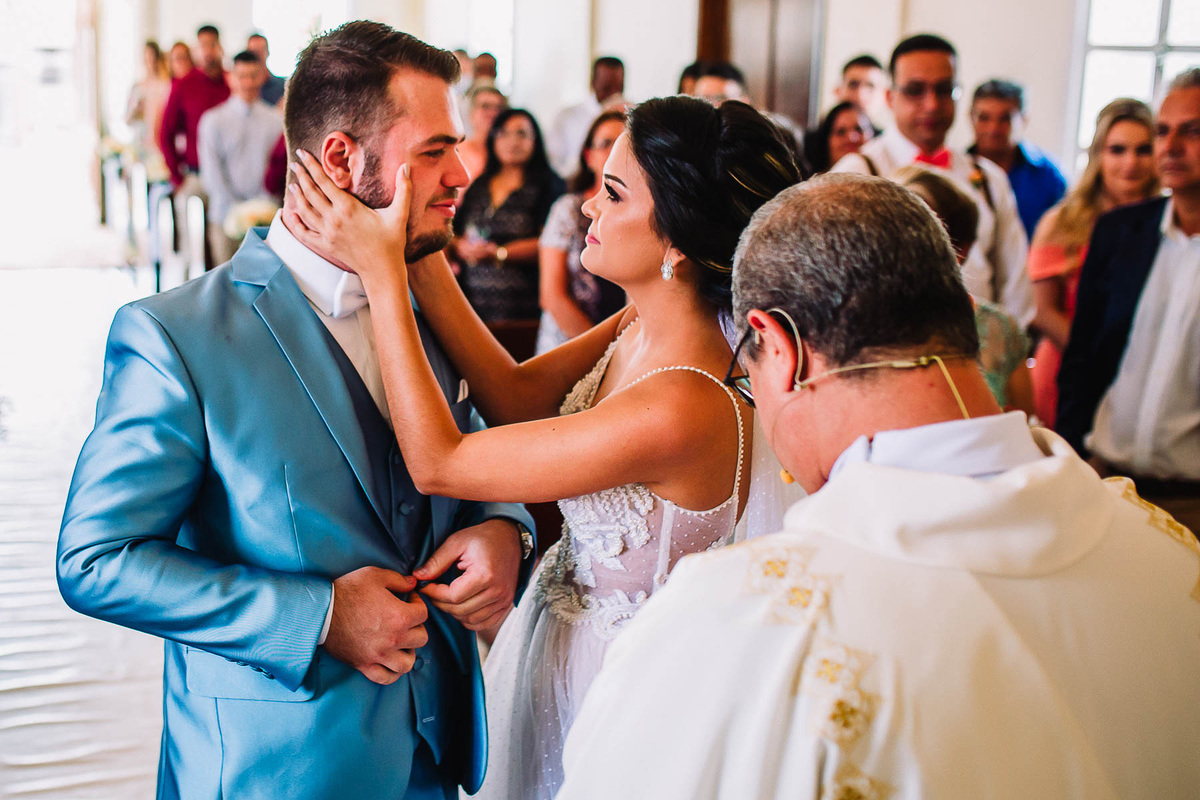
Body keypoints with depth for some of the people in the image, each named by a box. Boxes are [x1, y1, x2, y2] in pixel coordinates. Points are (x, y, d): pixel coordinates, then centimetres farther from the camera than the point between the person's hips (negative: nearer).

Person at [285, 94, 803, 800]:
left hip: (607, 671, -8)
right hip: (558, 632, 8)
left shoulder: (680, 410, -35)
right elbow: (518, 395, -1)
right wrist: (421, 261, -9)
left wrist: (382, 272, -24)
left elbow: (437, 463, -28)